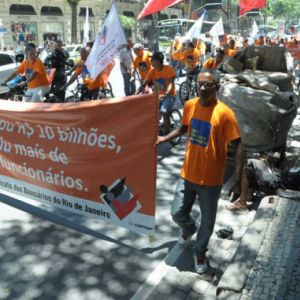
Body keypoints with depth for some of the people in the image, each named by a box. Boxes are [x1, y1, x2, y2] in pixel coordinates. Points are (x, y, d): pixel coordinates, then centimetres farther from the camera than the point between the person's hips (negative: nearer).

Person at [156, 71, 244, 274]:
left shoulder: (224, 113, -18)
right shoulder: (190, 105, -2)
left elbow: (238, 146, -15)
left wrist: (237, 177, -21)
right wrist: (164, 138, 11)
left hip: (211, 179, -4)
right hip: (188, 174, 4)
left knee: (207, 221, 12)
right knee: (178, 213, 12)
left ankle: (200, 252, 39)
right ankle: (189, 229, 48)